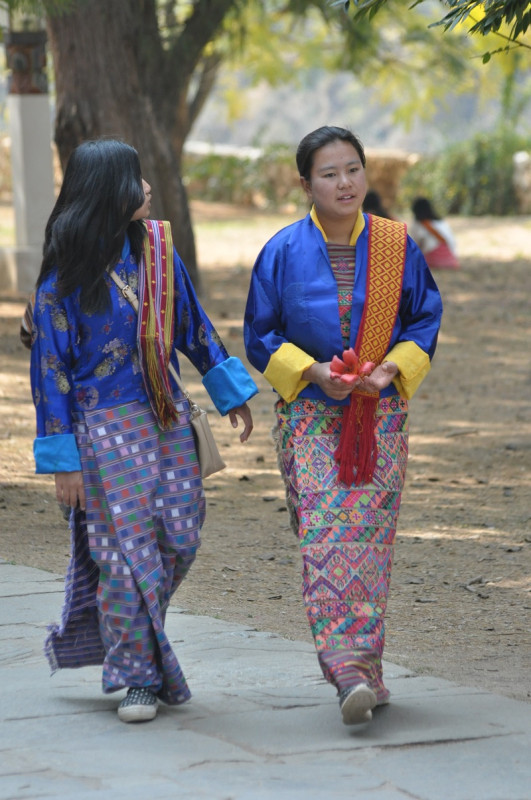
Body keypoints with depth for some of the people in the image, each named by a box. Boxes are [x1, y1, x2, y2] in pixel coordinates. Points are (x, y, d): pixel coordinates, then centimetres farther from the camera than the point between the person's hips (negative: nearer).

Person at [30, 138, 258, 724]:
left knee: (179, 539, 5)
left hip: (165, 418, 6)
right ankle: (136, 677, 10)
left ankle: (120, 635, 26)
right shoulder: (65, 276, -11)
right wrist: (62, 459, -11)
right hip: (105, 428, -6)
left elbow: (192, 325, 15)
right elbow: (50, 367, -9)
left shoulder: (156, 247, 4)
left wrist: (229, 390, 17)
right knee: (128, 549, -3)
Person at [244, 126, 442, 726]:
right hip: (309, 413, -1)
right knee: (324, 534, -13)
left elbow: (425, 321, 7)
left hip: (380, 413, 2)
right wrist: (312, 372, -13)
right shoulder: (283, 252, -1)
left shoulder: (396, 247, 2)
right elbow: (261, 336, 4)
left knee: (369, 533, -1)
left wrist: (392, 368, -11)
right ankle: (350, 670, -18)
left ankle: (357, 663, 10)